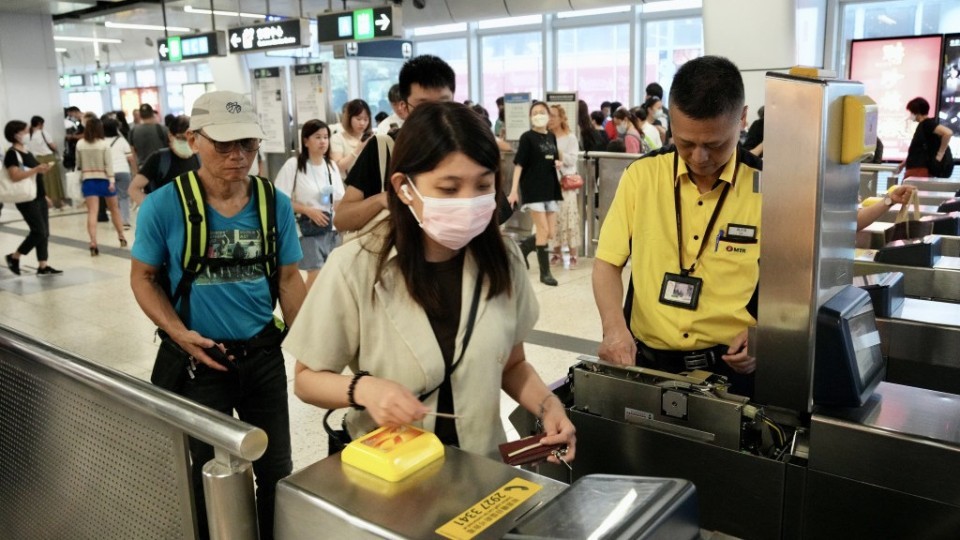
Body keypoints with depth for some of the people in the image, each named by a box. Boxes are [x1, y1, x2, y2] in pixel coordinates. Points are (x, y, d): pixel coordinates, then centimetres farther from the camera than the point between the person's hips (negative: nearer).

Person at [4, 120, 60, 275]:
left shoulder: (27, 152, 16)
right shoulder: (12, 154, -11)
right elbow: (15, 176, -23)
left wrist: (44, 195, 19)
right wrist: (36, 169, -25)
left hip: (39, 197, 9)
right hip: (26, 199, -9)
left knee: (45, 233, 5)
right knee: (39, 232, -10)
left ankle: (43, 266, 9)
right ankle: (14, 257, 8)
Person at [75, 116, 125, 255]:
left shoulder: (80, 144, 1)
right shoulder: (105, 144, -8)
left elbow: (78, 164, 11)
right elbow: (109, 164, -13)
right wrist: (112, 180, -15)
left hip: (88, 180, 1)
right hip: (104, 179, -1)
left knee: (92, 212, -7)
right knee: (114, 208, 17)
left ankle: (93, 243, -21)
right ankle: (121, 237, 28)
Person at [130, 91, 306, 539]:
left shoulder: (275, 203, -6)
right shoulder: (163, 205, -13)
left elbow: (288, 277, 2)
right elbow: (143, 278, -3)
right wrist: (179, 334, -18)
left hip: (263, 353, 2)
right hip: (197, 358, -2)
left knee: (276, 468, 16)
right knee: (210, 471, 16)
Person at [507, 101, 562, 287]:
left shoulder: (552, 137, 10)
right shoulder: (527, 137, -7)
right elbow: (519, 164, -11)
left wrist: (558, 163, -1)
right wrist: (514, 190, -18)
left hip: (551, 188, 6)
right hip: (533, 188, -6)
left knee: (551, 233, 6)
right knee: (543, 231, -6)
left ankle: (522, 247, 31)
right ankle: (545, 272, 5)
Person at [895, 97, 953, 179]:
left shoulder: (927, 123, -10)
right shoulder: (922, 125, 17)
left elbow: (948, 133, -24)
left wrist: (940, 154, -18)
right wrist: (903, 164, 23)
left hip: (920, 171, -10)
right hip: (914, 170, 10)